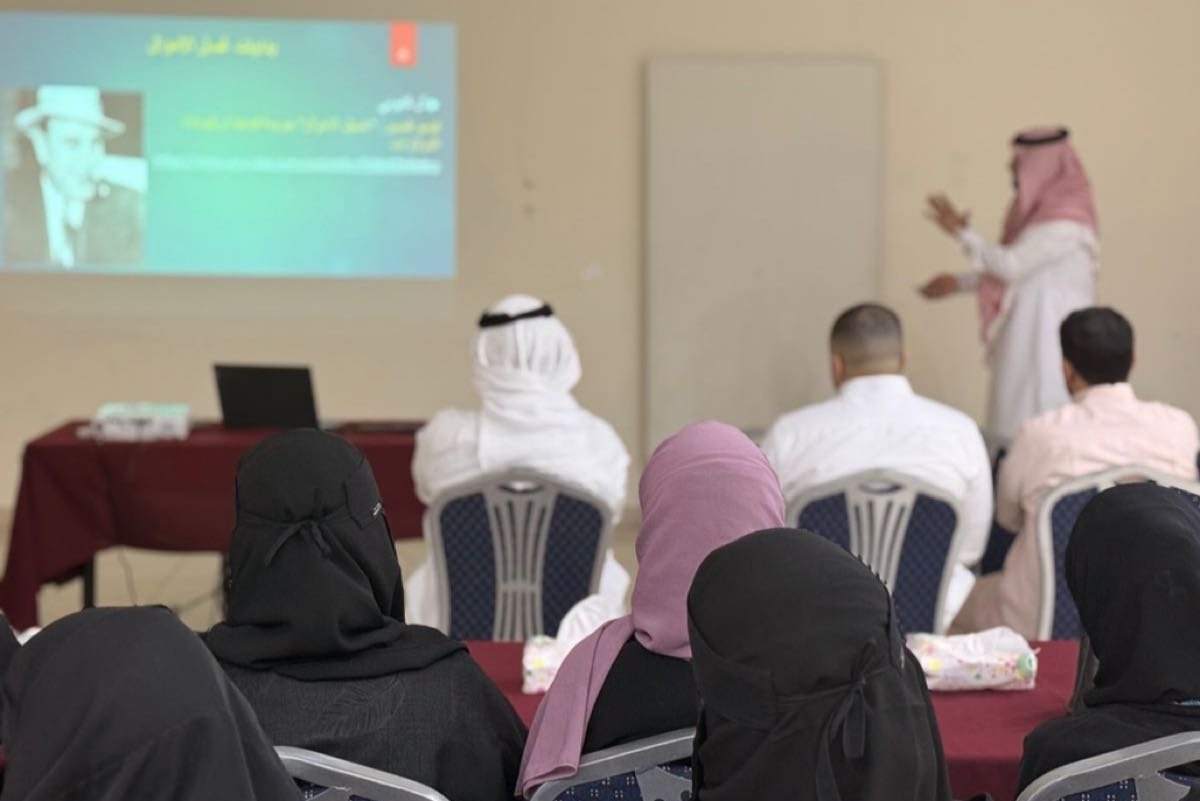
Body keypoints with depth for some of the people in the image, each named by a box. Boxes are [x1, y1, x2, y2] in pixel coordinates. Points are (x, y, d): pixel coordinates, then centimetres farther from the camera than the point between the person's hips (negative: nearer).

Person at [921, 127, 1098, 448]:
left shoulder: (1064, 224, -17)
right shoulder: (1043, 214, 12)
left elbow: (1009, 265, -22)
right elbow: (1013, 270, 22)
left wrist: (962, 231, -12)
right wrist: (959, 282, 18)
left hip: (1048, 342, -9)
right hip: (1028, 340, 9)